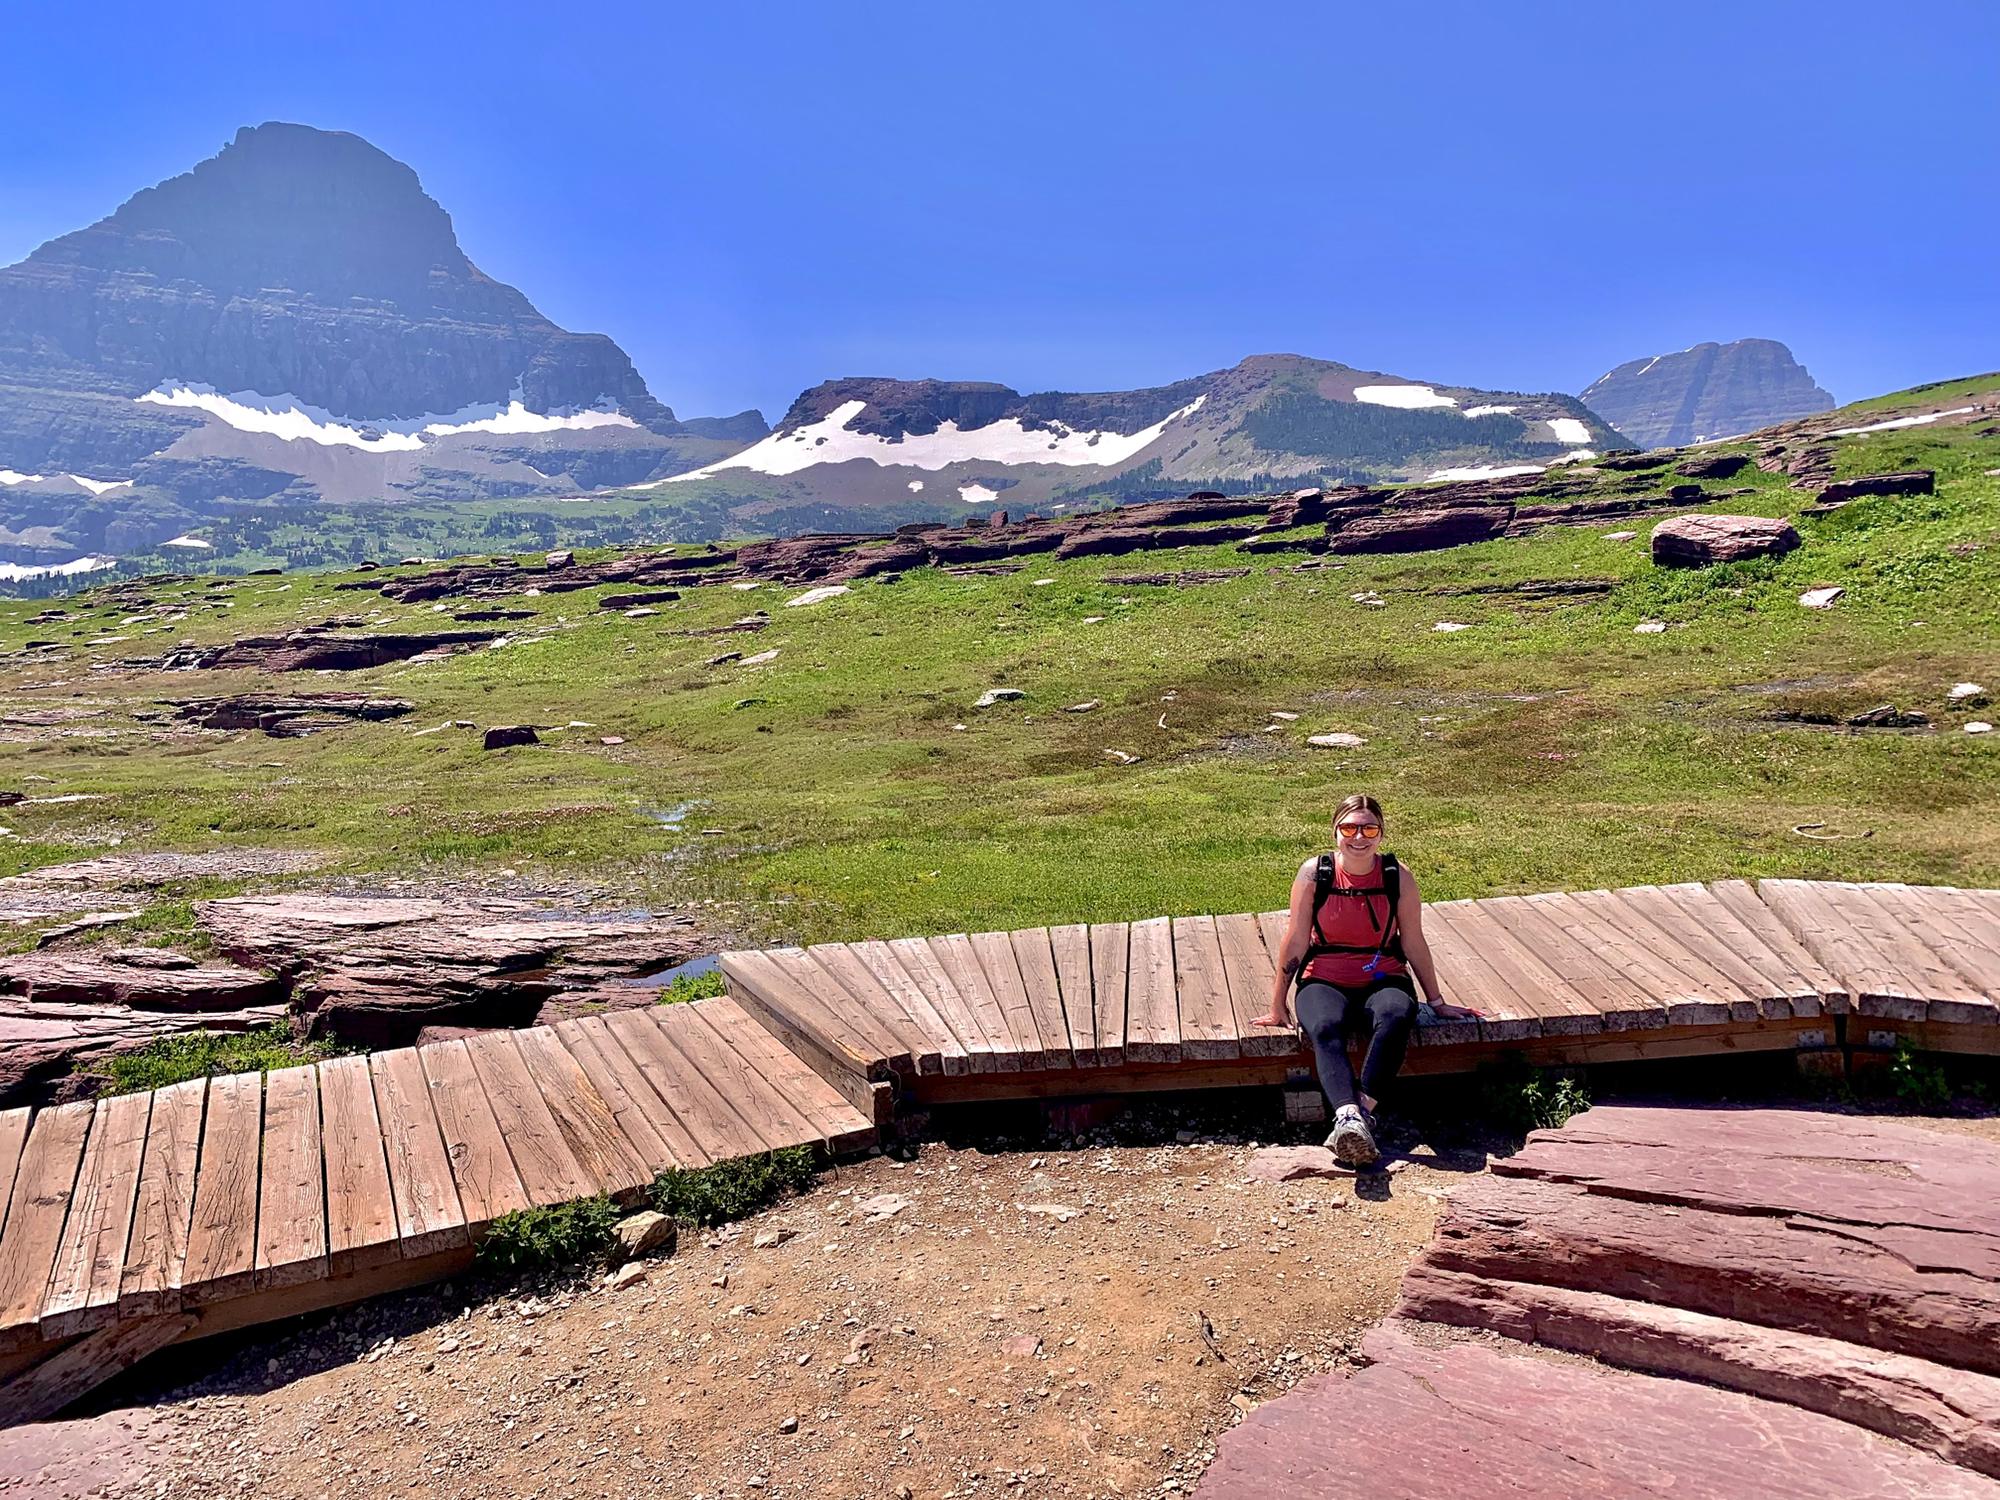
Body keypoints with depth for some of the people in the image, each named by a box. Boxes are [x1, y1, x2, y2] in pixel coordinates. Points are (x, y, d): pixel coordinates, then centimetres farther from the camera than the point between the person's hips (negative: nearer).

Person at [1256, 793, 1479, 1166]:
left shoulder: (1398, 876, -4)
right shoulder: (1314, 873, -6)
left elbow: (1414, 943, 5)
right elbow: (1296, 942, -2)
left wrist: (1437, 1002, 11)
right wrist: (1278, 1006, 3)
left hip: (1383, 980, 1)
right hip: (1324, 981, -1)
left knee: (1396, 1018, -34)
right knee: (1325, 1029, -34)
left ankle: (1362, 1110, -39)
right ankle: (1348, 1116, -52)